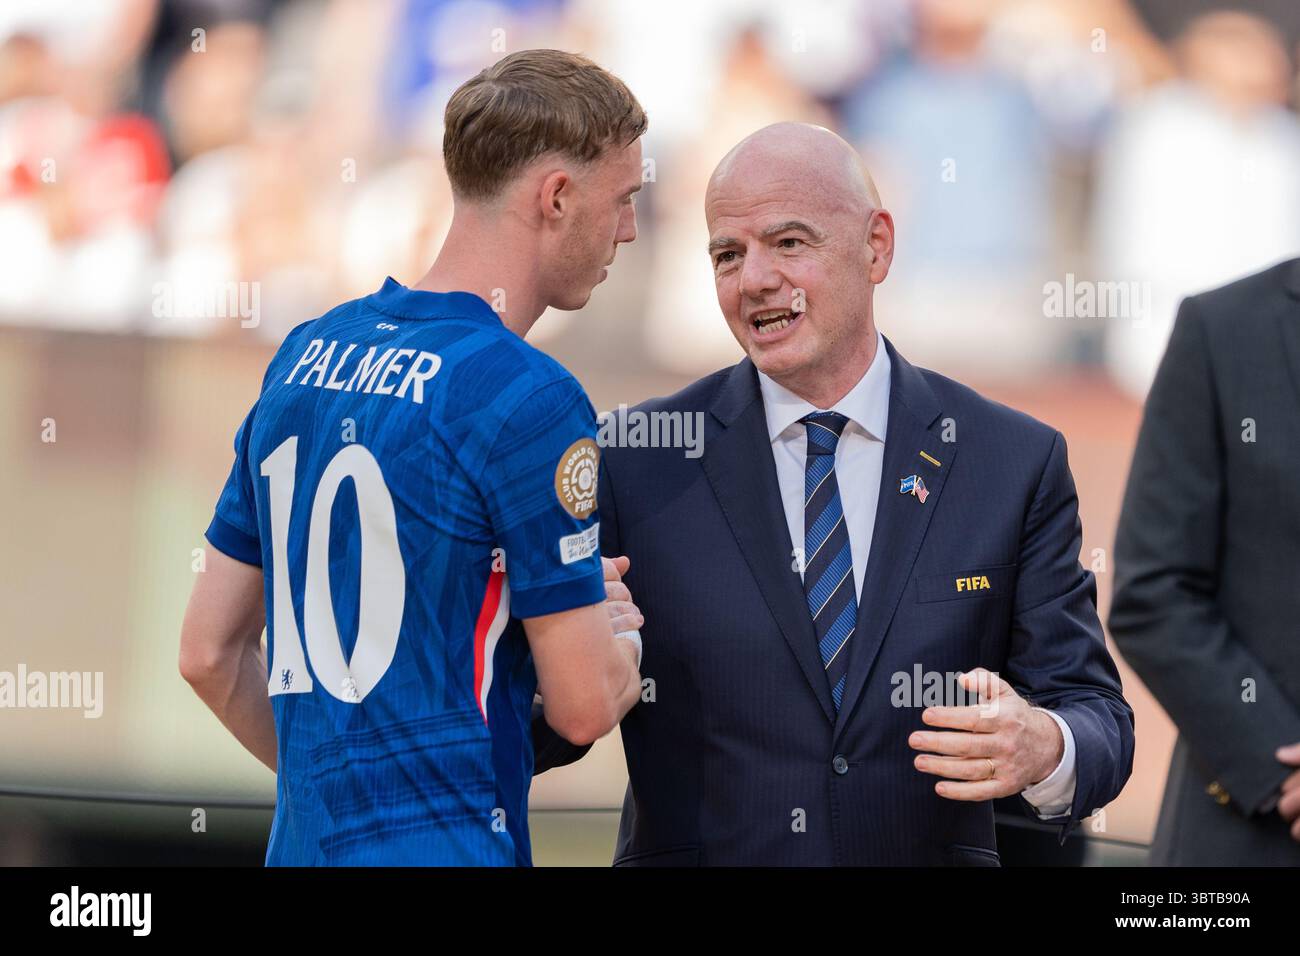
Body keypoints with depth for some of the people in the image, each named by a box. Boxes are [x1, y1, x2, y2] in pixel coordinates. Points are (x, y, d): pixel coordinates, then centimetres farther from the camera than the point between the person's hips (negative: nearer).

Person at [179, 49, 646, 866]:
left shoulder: (306, 357, 9)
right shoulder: (529, 398, -14)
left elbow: (211, 653, 14)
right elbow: (584, 705, -10)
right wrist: (627, 641, 11)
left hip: (305, 843, 8)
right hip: (440, 844, -8)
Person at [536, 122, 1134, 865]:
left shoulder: (1016, 463, -3)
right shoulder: (636, 462, -4)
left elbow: (1096, 718, -6)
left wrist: (1043, 748, -28)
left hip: (928, 856, 1)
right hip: (694, 854, 0)